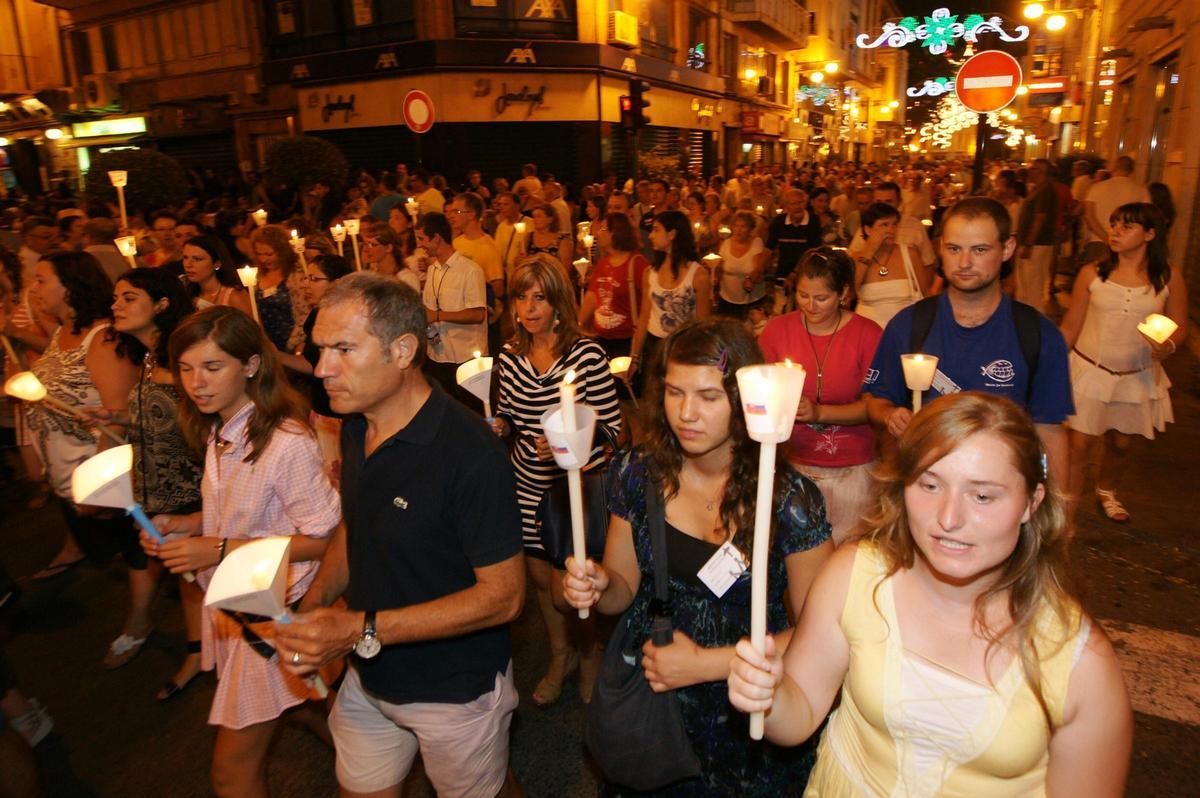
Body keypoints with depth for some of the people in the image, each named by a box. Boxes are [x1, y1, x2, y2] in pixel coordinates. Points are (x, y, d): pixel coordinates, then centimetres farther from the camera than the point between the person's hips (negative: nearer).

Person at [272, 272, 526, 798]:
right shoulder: (355, 431, -4)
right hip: (368, 679, 6)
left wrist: (362, 630, -28)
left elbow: (504, 595, -25)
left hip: (456, 692, -6)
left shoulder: (469, 453, -29)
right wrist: (312, 606, -6)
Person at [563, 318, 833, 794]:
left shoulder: (791, 499, -21)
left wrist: (706, 664, -20)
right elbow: (624, 587, 0)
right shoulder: (638, 474, -11)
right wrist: (597, 585, -22)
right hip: (647, 696, 3)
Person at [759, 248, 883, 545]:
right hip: (790, 462, 1)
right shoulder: (777, 329, 0)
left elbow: (873, 405, -8)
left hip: (850, 468, -1)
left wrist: (820, 412, -21)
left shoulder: (867, 333, -5)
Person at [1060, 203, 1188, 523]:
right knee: (1079, 445, -5)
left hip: (1137, 377, 2)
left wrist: (1168, 346, -20)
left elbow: (1179, 327, 2)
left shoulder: (1170, 278, -4)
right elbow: (1070, 326, 0)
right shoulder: (1091, 274, -6)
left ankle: (1106, 492, 45)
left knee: (1120, 444, 17)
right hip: (1089, 372, -2)